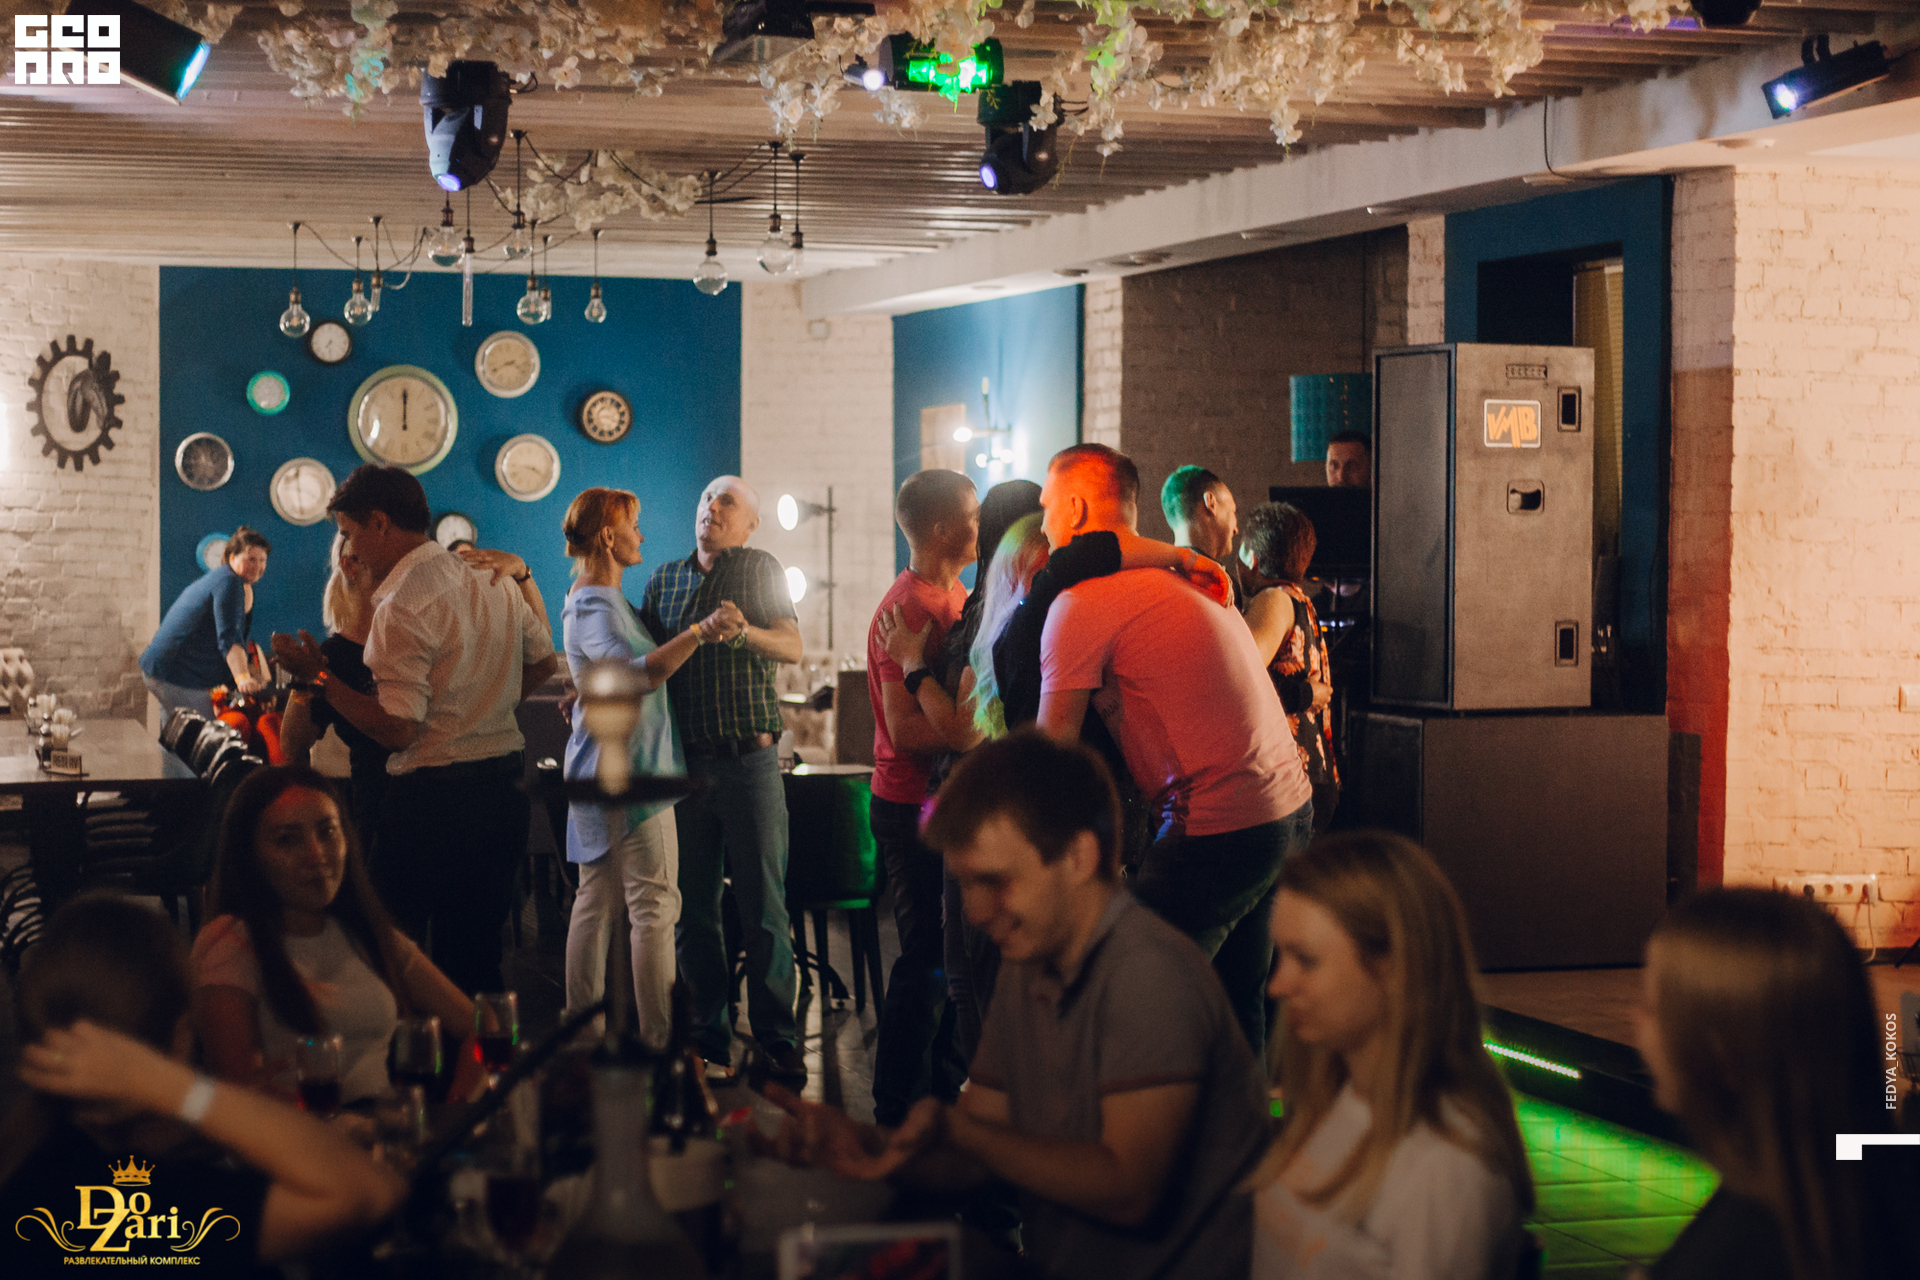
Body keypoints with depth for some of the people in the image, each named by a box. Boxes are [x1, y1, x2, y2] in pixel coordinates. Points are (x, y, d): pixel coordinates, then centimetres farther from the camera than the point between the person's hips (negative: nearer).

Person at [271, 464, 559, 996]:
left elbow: (397, 730, -20)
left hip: (432, 791, -8)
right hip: (503, 784, 8)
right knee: (474, 957, 16)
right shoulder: (492, 582, 7)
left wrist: (319, 678, -13)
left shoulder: (403, 606, -18)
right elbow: (544, 662, 20)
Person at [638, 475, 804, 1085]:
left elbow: (792, 648, -4)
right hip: (683, 761, 3)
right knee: (694, 905, 2)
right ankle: (710, 1039, 8)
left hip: (749, 759, -2)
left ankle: (777, 1035, 3)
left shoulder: (762, 570, 8)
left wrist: (741, 630, -22)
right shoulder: (664, 579, 16)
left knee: (764, 902, -3)